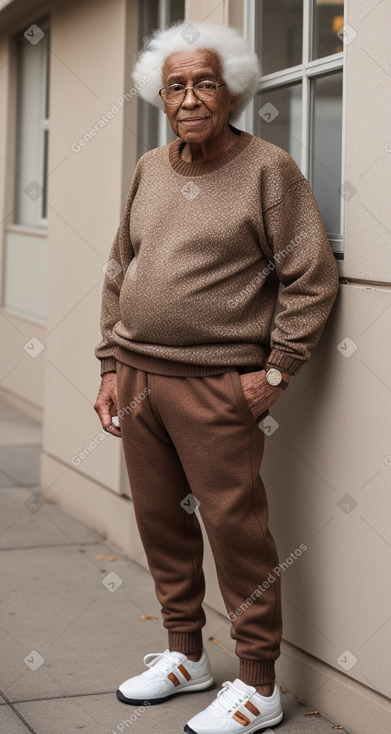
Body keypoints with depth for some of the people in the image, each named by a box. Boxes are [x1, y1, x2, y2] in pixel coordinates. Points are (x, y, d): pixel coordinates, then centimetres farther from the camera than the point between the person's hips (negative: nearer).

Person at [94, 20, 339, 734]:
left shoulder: (268, 169, -6)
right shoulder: (148, 170, 12)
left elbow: (312, 278, -7)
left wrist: (276, 370, -10)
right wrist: (111, 366, 12)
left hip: (217, 387, -6)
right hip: (137, 378, 6)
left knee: (235, 529, -3)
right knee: (160, 522, 13)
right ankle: (185, 654, 30)